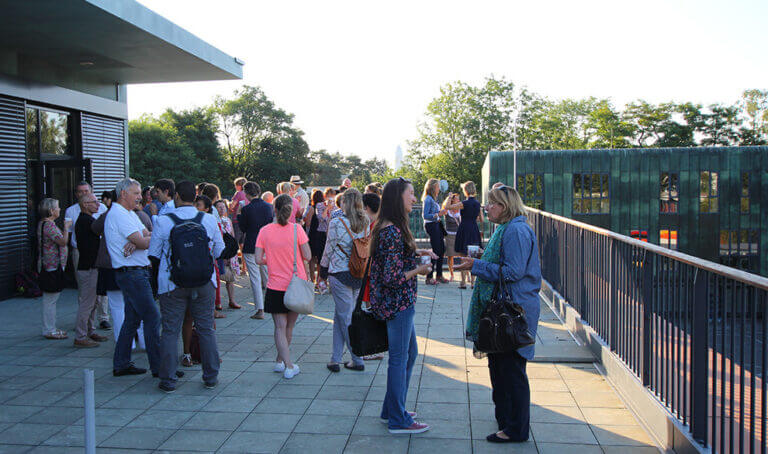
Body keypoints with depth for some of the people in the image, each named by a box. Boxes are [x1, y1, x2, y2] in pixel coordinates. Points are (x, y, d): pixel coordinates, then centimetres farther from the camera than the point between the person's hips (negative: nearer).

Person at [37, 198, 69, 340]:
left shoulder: (43, 223, 15)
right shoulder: (49, 225, -17)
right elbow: (63, 241, -20)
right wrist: (66, 227, -9)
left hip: (48, 267, 11)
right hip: (53, 266, -11)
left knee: (50, 299, 15)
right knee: (50, 300, -4)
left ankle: (50, 328, 23)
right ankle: (49, 331, 1)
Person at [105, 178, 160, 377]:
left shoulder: (130, 214, 19)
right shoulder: (118, 215, -13)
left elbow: (147, 236, 6)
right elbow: (143, 243, -20)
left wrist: (135, 242, -14)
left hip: (136, 273, 10)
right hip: (131, 273, -10)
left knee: (132, 319, 13)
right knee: (152, 317, -9)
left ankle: (121, 364, 20)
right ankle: (158, 366, -4)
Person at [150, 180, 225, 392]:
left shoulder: (163, 221, -8)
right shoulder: (209, 220, -3)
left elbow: (153, 254, 1)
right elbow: (220, 251, 5)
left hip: (172, 285, -2)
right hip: (204, 283, 2)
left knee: (170, 331, 7)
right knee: (206, 329, 11)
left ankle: (168, 380, 11)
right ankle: (211, 377, 18)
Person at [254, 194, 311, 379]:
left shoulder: (265, 231, -5)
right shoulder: (296, 229, -8)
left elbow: (259, 260, -6)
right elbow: (308, 256, -9)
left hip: (276, 286, 0)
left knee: (280, 327, 4)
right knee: (290, 326, 15)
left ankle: (288, 365, -4)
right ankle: (280, 360, 27)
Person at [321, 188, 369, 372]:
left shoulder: (336, 224, -12)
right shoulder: (366, 223, 2)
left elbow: (329, 249, -4)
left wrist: (323, 266, 12)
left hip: (340, 273, -5)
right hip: (359, 274, 6)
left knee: (346, 318, 3)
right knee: (340, 315, 15)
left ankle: (358, 360, 7)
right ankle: (336, 359, 17)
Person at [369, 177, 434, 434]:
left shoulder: (387, 227, 9)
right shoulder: (393, 232, -23)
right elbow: (393, 277, -25)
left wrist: (417, 253, 10)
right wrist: (419, 271, -11)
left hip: (397, 302, 11)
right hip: (398, 304, -11)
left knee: (410, 353, 20)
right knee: (399, 359, 1)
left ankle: (392, 409, 32)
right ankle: (398, 421, 15)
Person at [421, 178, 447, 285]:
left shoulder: (433, 199, 12)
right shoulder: (428, 199, -14)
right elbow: (425, 215, -18)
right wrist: (438, 214, -25)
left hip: (436, 225, 9)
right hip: (431, 225, -9)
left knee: (441, 249, 12)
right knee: (436, 250, -7)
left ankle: (439, 275, 23)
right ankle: (429, 277, 0)